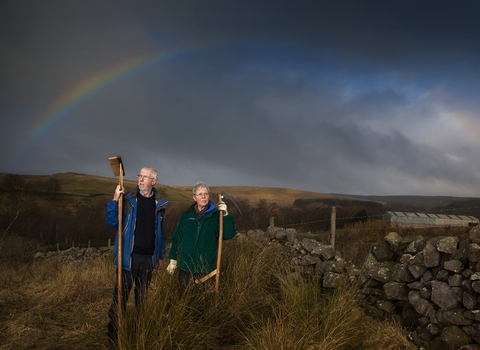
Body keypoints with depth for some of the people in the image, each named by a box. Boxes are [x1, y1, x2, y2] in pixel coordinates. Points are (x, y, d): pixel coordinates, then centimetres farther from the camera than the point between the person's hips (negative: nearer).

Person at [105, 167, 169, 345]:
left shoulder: (159, 204, 6)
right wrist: (115, 200, -17)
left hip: (148, 258, 3)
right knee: (121, 295, -1)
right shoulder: (128, 200, -2)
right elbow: (113, 222, -7)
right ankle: (113, 335, 12)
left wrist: (160, 256, 14)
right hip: (128, 257, -3)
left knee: (142, 297, 13)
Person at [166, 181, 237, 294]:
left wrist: (225, 215, -20)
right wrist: (173, 260, 12)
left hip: (206, 267, -2)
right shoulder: (187, 215, 8)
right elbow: (176, 238, 13)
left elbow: (229, 234, -9)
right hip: (185, 265, 2)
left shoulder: (216, 215, 1)